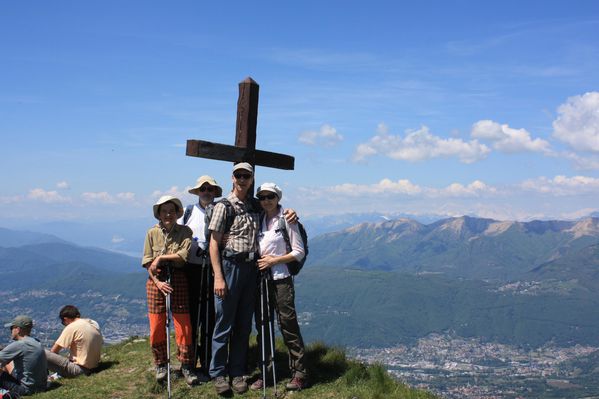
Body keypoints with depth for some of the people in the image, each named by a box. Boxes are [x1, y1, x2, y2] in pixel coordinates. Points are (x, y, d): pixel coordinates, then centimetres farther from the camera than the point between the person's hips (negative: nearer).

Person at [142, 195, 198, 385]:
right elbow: (148, 263, 1)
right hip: (156, 279, 1)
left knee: (184, 325, -2)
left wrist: (161, 257, -13)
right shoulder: (152, 233, 5)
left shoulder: (185, 231, 1)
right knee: (157, 326, 3)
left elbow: (185, 254, -14)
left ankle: (186, 366, 11)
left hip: (178, 279, -1)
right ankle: (161, 365, 20)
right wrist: (157, 282, -10)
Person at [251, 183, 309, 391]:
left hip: (280, 279, -5)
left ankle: (300, 374, 3)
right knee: (262, 326, 9)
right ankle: (263, 373, 18)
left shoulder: (286, 220, -4)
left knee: (288, 325, -4)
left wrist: (274, 260, -11)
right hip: (260, 279, 5)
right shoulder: (258, 220, 10)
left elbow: (299, 252, -5)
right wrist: (258, 261, -2)